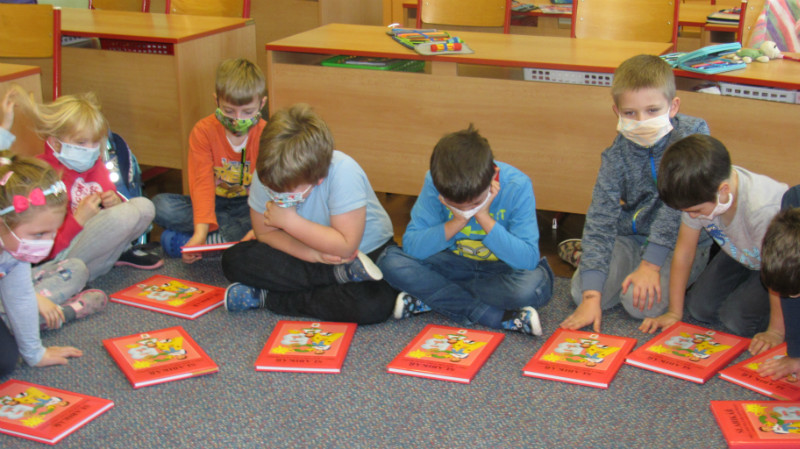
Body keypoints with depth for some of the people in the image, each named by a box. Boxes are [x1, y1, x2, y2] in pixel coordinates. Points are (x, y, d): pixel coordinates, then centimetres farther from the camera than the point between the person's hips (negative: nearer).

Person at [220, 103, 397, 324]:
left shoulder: (343, 172, -31)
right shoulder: (266, 175, -18)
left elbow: (346, 246, -30)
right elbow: (265, 233, -7)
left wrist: (290, 221, -30)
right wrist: (312, 253, -24)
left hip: (368, 252, -4)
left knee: (375, 304, -36)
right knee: (234, 260, -17)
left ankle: (268, 298, -18)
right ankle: (342, 275, -18)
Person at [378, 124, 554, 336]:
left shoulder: (517, 186, -23)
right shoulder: (435, 183, -18)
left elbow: (528, 260, -28)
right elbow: (411, 246, -19)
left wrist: (484, 217, -32)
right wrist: (457, 222, -29)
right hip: (456, 264, 3)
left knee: (533, 285, -37)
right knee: (391, 261, -23)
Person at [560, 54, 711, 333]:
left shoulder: (694, 134, -17)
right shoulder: (617, 155, -10)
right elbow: (600, 220, -14)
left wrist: (651, 264, -24)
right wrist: (592, 296, -23)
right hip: (632, 236, 3)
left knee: (642, 302, -24)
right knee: (582, 291, -16)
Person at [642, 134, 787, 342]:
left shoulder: (764, 208, -42)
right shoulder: (701, 195, -23)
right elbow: (684, 251, -12)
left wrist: (776, 332, -23)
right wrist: (674, 313, -7)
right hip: (742, 253, 6)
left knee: (738, 319, -18)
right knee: (700, 308, -6)